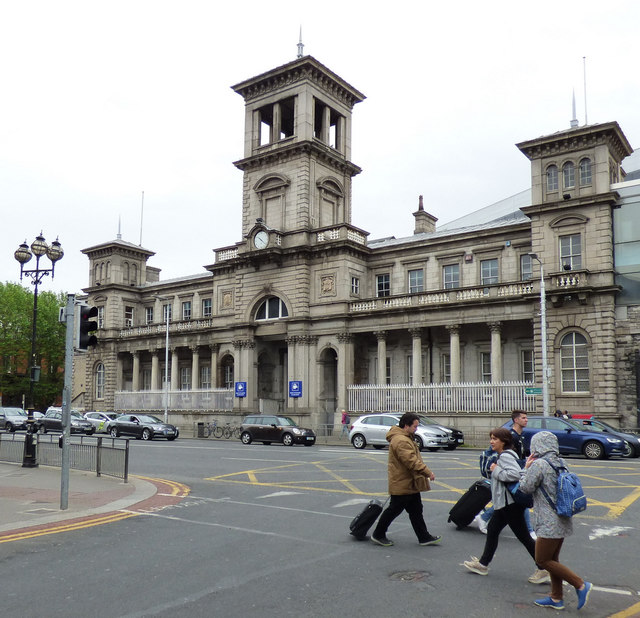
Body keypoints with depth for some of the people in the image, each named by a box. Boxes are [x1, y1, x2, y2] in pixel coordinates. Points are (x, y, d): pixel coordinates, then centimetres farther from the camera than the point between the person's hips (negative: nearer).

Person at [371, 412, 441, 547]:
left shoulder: (405, 438, 14)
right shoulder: (400, 441, -23)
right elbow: (412, 461, -28)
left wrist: (425, 473, 22)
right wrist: (428, 473, -23)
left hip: (410, 484, 11)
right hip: (402, 484, -11)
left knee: (416, 511, 14)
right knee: (394, 510, 1)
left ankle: (424, 537, 21)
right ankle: (378, 535, 15)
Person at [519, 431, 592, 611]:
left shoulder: (538, 464, -18)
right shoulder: (560, 463, 7)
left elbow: (526, 487, -12)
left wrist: (527, 469, 0)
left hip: (549, 523, -9)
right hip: (562, 521, 9)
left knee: (542, 560, 3)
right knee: (552, 559, 18)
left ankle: (580, 585, 2)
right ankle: (556, 598, 25)